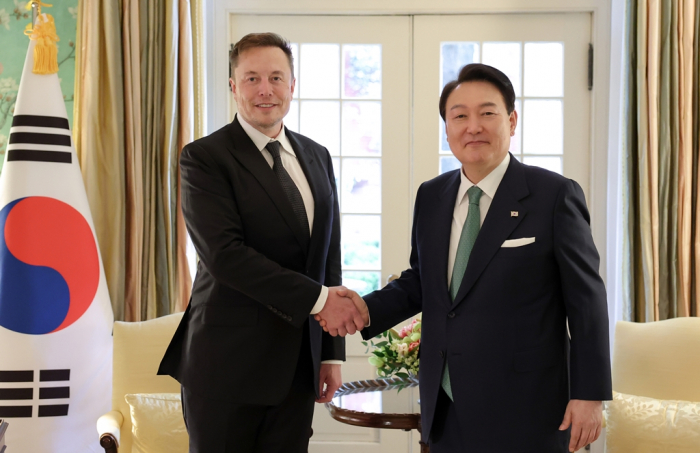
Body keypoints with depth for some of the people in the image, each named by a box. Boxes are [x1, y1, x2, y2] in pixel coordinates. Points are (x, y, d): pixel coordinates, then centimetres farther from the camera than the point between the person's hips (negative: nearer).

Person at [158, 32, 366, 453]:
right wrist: (319, 298, -18)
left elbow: (330, 257, 13)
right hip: (228, 365, -5)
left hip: (297, 366, 5)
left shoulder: (318, 158, 12)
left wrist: (332, 353, 9)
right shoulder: (205, 157, -7)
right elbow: (224, 253, -19)